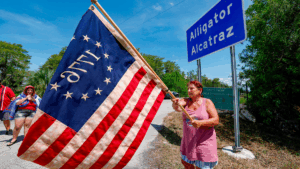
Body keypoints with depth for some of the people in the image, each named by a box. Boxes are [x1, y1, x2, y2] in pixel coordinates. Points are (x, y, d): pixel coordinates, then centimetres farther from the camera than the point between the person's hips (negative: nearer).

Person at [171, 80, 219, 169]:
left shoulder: (207, 102, -8)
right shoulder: (185, 101, -2)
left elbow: (216, 120, -15)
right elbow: (178, 108, -24)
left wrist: (200, 123, -31)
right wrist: (175, 104, -48)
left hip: (204, 141, -4)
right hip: (188, 140, 4)